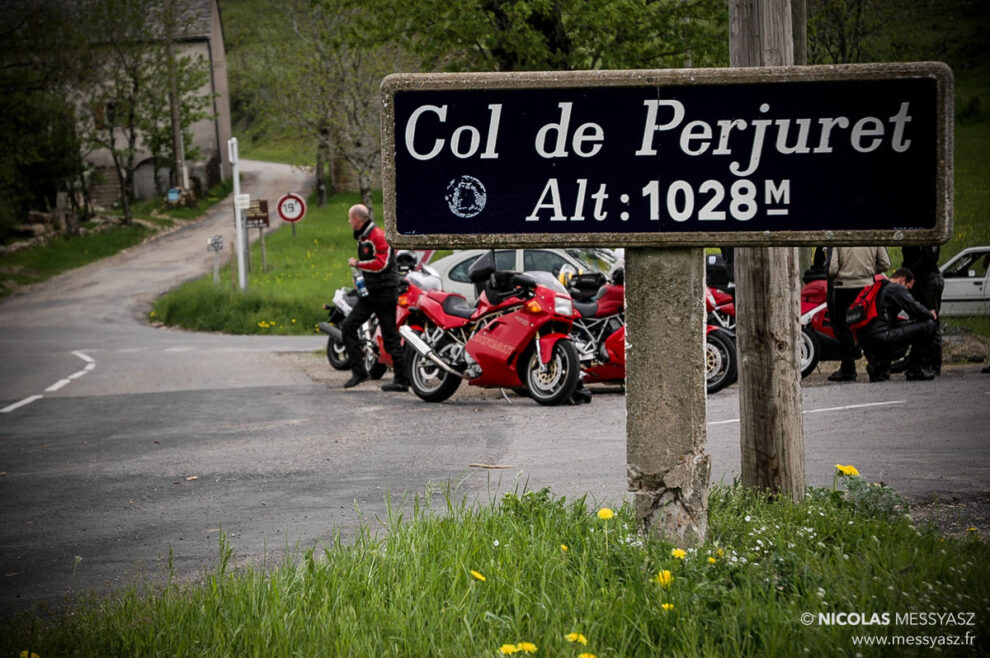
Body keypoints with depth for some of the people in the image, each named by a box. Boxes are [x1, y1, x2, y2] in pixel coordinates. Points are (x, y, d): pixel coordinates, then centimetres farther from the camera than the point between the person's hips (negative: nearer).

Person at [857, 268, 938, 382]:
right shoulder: (897, 288, 0)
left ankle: (877, 364, 16)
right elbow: (915, 308, -9)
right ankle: (914, 370, 2)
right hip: (881, 337, -9)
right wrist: (931, 315, 11)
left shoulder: (880, 288, 28)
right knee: (928, 325, -4)